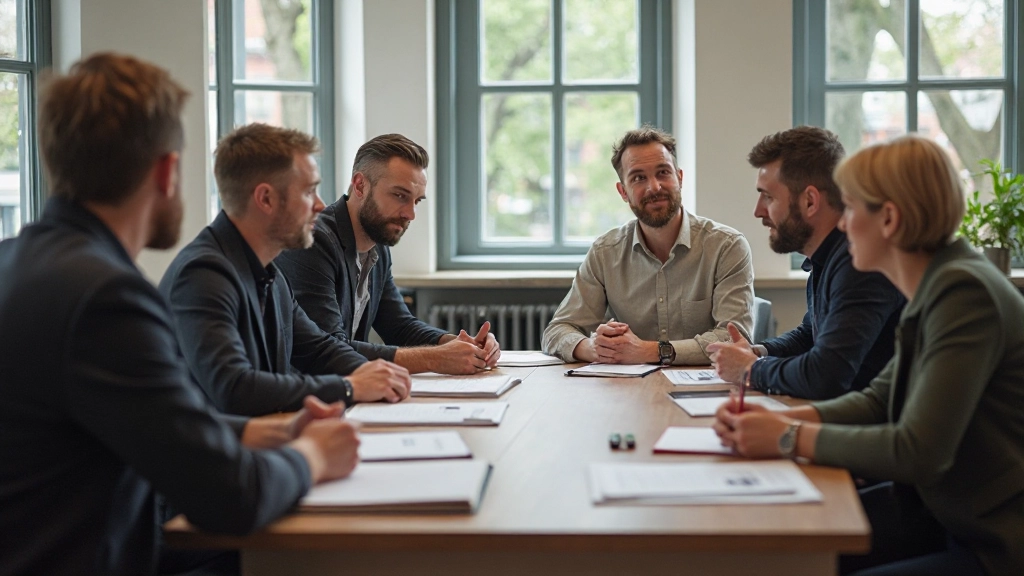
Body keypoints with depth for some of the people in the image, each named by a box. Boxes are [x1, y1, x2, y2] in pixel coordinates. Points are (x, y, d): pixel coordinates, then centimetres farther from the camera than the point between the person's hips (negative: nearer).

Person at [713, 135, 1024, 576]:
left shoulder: (965, 293, -22)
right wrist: (778, 420, -4)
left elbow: (916, 452, -26)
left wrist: (790, 438, -17)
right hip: (937, 511, 8)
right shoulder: (937, 287, 7)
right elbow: (878, 399, 11)